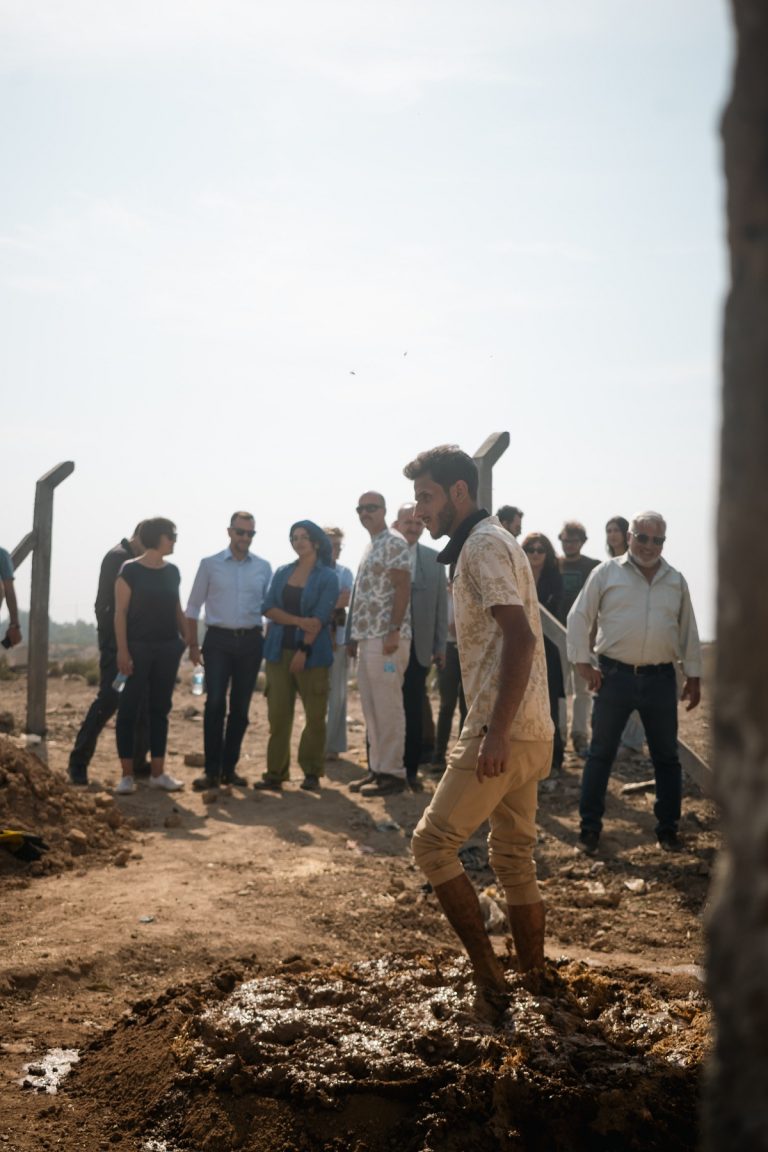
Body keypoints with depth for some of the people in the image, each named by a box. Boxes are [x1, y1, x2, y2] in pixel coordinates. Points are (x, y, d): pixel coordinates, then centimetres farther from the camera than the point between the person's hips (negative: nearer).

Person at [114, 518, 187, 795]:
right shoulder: (130, 570, -6)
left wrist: (189, 641, 10)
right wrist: (122, 651, -15)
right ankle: (127, 774, 2)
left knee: (160, 709, 8)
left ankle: (157, 772, 14)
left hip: (168, 647, 5)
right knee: (129, 708, -2)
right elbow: (120, 612, -9)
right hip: (138, 646, -5)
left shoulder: (172, 572, 10)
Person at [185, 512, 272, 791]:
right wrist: (193, 645, 0)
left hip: (251, 642, 2)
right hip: (219, 639, -2)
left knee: (240, 707, 6)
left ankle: (229, 768, 14)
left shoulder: (263, 568, 8)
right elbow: (193, 607, 6)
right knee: (215, 704, -9)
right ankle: (211, 770, -5)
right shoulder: (210, 564, 4)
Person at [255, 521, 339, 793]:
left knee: (315, 715, 0)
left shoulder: (327, 577, 0)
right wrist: (299, 621, -13)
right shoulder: (282, 573, 12)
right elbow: (268, 608, 2)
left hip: (313, 653, -3)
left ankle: (312, 773, 11)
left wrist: (304, 652, -16)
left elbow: (320, 618, -8)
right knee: (278, 715, 1)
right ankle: (275, 773, 6)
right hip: (279, 651, 3)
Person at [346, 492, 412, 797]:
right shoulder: (370, 546, 20)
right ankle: (377, 768, 16)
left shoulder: (394, 543, -8)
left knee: (388, 707, -6)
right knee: (371, 708, 11)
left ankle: (392, 772, -2)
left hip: (386, 637, -9)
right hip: (367, 637, 10)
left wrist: (394, 631, -22)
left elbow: (402, 588, -16)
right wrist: (354, 636, 18)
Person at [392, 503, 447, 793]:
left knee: (414, 713, 4)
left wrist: (440, 646, 4)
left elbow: (441, 604, 7)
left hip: (418, 647, 2)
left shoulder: (433, 559, 7)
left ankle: (411, 770, 13)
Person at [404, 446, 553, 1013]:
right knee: (514, 859, 15)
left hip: (504, 733, -10)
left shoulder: (483, 545, -11)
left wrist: (496, 731, -27)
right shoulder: (491, 542, 19)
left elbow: (520, 636, -23)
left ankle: (488, 974, 0)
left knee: (434, 842, -3)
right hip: (530, 733, 10)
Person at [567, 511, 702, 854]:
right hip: (614, 675, -3)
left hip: (661, 680, 3)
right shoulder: (607, 573, 0)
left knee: (666, 757, 9)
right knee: (600, 754, 2)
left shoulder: (676, 581, 10)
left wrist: (694, 676, 12)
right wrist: (582, 662, -5)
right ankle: (590, 827, 11)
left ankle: (668, 828, 21)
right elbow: (579, 617, 1)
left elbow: (688, 631, 15)